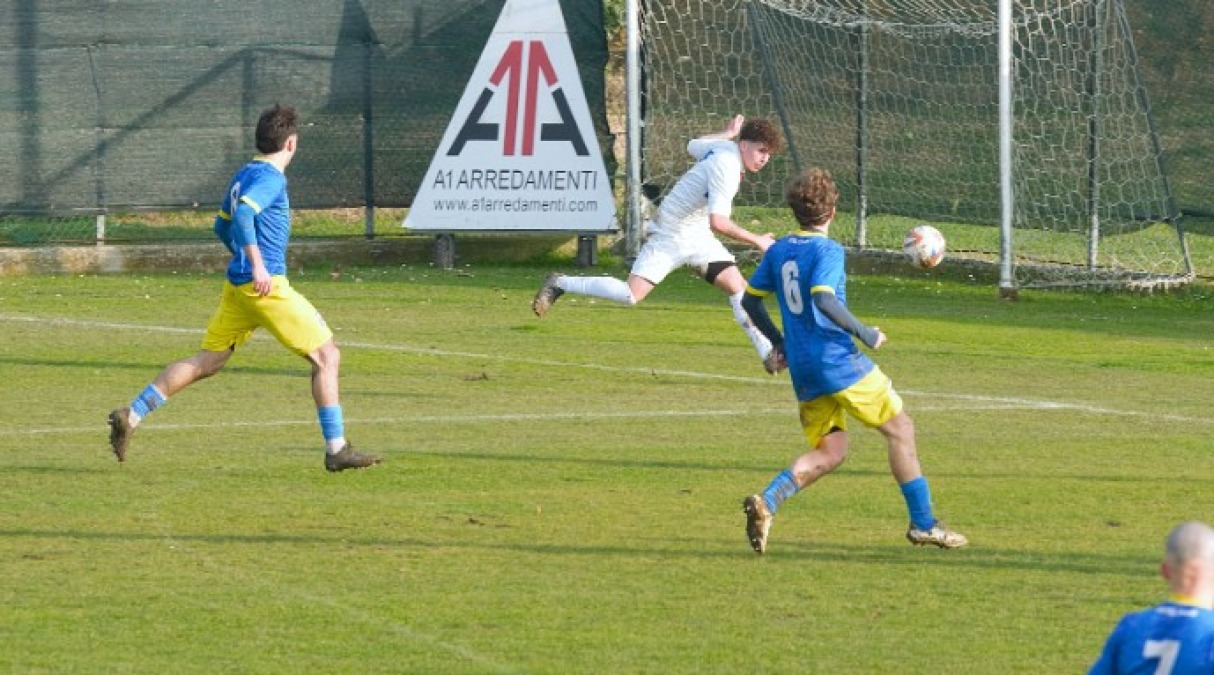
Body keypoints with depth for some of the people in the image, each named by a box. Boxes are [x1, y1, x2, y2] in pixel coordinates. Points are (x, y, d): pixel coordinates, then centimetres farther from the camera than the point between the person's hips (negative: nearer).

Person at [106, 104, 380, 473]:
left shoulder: (244, 176, 16)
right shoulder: (271, 178, -12)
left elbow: (222, 226, 28)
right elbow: (243, 214, -28)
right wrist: (258, 265, -32)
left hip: (237, 287, 9)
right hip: (267, 286, -9)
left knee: (206, 362, 12)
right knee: (326, 356, -2)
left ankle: (131, 415, 6)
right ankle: (337, 450, -3)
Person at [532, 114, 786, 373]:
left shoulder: (725, 146, 2)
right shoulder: (727, 169, -27)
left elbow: (694, 145, 26)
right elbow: (718, 222, -36)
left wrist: (727, 133, 38)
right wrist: (757, 241, -28)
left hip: (698, 237, 9)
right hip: (670, 237, -9)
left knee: (737, 286, -4)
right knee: (631, 294, -16)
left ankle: (768, 352, -1)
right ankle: (559, 284, 0)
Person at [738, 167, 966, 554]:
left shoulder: (778, 251, 11)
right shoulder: (828, 251, -11)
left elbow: (750, 299, 17)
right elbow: (823, 299, -26)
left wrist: (778, 341, 28)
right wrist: (863, 334, -17)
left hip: (803, 372, 7)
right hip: (839, 360, -7)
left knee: (830, 454, 11)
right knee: (900, 429, 7)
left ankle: (766, 503, -12)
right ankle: (923, 524, 7)